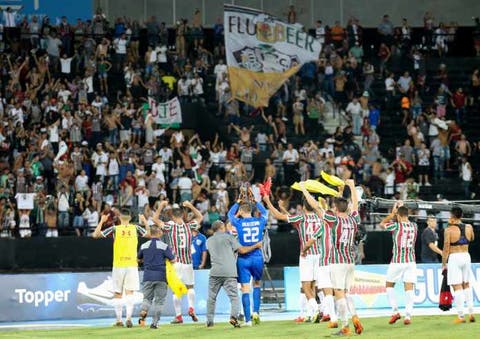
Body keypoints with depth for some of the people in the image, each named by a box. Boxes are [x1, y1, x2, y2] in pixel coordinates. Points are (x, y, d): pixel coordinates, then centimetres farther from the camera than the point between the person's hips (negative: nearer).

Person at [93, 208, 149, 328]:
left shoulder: (115, 229, -3)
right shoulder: (135, 228, 1)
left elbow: (95, 234, -1)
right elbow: (149, 234, 15)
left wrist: (102, 221, 8)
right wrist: (146, 222, 24)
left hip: (118, 265, -1)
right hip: (132, 264, 1)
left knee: (118, 294, 8)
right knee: (129, 292, -2)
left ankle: (119, 320, 10)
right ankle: (128, 317, -16)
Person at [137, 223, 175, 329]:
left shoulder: (144, 246, 5)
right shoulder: (164, 246, -5)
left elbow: (139, 259, 18)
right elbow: (172, 260, -5)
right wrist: (171, 252, 14)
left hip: (148, 276, 2)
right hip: (160, 276, -2)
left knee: (147, 298, 10)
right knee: (159, 300, 6)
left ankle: (143, 312, -20)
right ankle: (154, 322, 2)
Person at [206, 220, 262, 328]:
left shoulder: (209, 241, 18)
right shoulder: (228, 237, 6)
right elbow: (242, 250, 2)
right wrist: (256, 246, 13)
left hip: (215, 272, 3)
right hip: (229, 273, -3)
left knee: (211, 297, 13)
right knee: (234, 297, -1)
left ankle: (209, 321, 11)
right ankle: (233, 316, -22)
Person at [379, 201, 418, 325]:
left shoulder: (396, 225, -10)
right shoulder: (414, 226, 4)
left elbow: (382, 224, 8)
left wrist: (393, 213, 15)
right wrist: (402, 209, 23)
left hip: (397, 261, -3)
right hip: (411, 260, 3)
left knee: (389, 285, 15)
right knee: (409, 287, 0)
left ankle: (395, 311, 6)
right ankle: (408, 315, -9)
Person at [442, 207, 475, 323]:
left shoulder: (449, 230, -11)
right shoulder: (469, 227, 2)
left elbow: (446, 248, -11)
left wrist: (444, 263, -2)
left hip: (454, 258, -5)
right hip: (466, 256, 5)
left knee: (457, 287, -3)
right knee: (466, 285, 19)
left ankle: (461, 316, -6)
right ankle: (471, 313, 15)